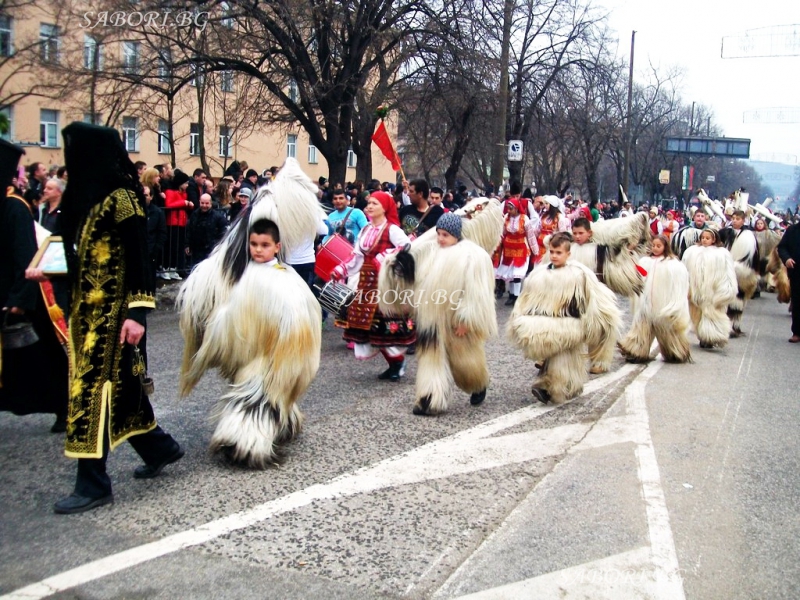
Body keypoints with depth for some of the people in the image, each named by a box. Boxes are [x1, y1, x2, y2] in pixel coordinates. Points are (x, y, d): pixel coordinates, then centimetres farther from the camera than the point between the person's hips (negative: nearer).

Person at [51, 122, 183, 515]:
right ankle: (159, 446, 31)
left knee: (93, 387, -6)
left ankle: (93, 485, 3)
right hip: (89, 308, 9)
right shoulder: (85, 197, 12)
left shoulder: (120, 196, -13)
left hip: (113, 310, -9)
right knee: (116, 384, 14)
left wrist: (137, 312, -22)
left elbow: (140, 259, -17)